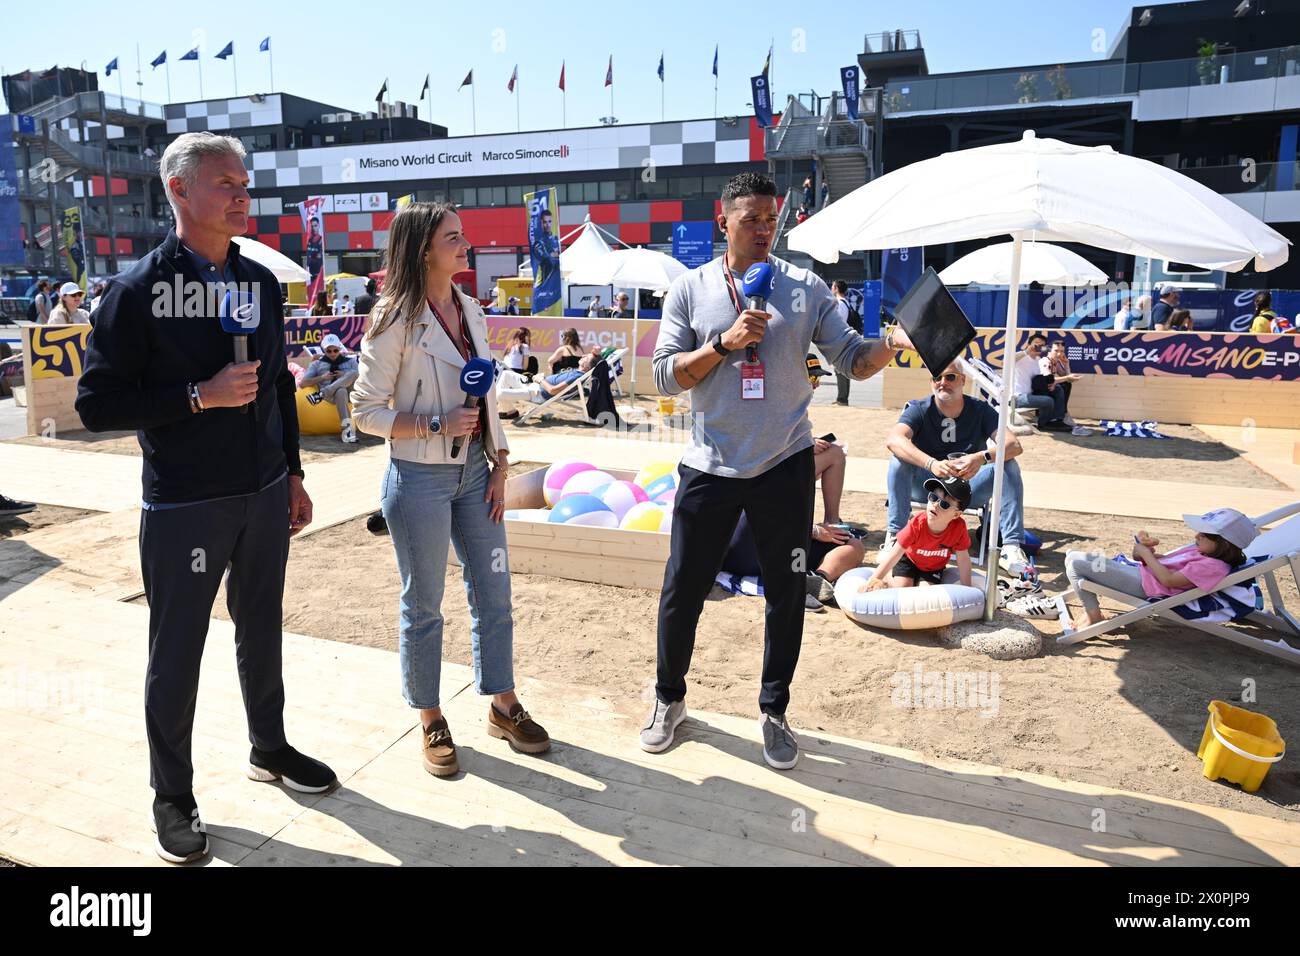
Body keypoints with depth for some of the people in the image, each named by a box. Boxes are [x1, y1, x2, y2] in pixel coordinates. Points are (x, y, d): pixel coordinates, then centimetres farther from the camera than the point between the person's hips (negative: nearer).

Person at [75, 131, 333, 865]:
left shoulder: (262, 282, 6)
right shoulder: (139, 290, -10)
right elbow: (97, 403, -11)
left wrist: (293, 475, 12)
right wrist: (199, 396, -22)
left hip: (265, 497, 5)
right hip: (185, 507, -5)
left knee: (262, 632, 19)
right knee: (177, 652, 8)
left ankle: (269, 748, 39)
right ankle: (173, 795, 27)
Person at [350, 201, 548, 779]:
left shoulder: (472, 312, 8)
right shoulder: (396, 320, -11)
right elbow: (366, 411, -10)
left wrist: (499, 465, 6)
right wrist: (437, 426, -20)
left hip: (474, 475, 6)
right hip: (420, 479, -6)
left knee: (494, 594, 12)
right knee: (423, 606, 8)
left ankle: (503, 707, 29)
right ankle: (430, 721, 26)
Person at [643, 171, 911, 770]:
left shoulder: (805, 288, 2)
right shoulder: (690, 290, 2)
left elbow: (851, 359, 0)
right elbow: (666, 376, -4)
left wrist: (892, 345, -20)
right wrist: (725, 343, -16)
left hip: (784, 465, 1)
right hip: (710, 467, 0)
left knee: (786, 593, 9)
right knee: (682, 590, 7)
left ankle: (774, 711, 29)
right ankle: (669, 698, 31)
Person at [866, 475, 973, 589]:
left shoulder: (959, 527, -32)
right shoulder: (917, 524, -35)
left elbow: (963, 560, -18)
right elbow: (895, 555, -33)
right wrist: (871, 581, -36)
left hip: (934, 566, 2)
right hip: (909, 558, -2)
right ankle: (887, 577, 16)